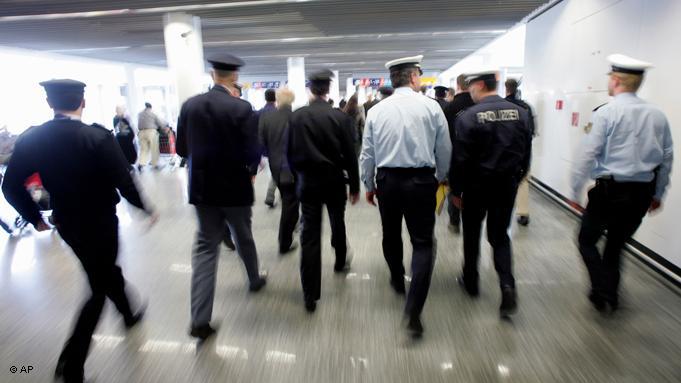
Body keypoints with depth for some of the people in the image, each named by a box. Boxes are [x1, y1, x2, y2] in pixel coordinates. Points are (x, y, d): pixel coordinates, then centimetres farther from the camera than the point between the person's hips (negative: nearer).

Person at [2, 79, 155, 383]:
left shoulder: (31, 138, -5)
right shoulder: (99, 137, -20)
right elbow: (124, 183, -22)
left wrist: (34, 218, 12)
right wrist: (146, 208, -6)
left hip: (66, 223, 6)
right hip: (100, 222, -5)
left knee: (106, 271, 26)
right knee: (99, 289, 8)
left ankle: (129, 315, 47)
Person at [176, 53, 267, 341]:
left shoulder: (189, 105, -2)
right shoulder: (242, 109, -15)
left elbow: (181, 149, 3)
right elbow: (252, 156, -17)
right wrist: (248, 166, 5)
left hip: (202, 188, 3)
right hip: (234, 188, -2)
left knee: (205, 247, 7)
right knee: (243, 238, 20)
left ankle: (200, 320, 2)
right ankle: (254, 280, 45)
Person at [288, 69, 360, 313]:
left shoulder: (296, 117, -5)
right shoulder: (340, 117, -8)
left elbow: (290, 152, -1)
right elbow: (350, 155, -7)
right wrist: (355, 185, 2)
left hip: (307, 182, 0)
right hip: (334, 181, 0)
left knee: (310, 235, 1)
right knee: (337, 224, 24)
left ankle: (310, 295, 3)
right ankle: (340, 261, 49)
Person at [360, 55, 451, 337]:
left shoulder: (377, 111, 0)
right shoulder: (431, 107, -5)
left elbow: (367, 154, 4)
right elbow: (444, 150, 1)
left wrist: (369, 185, 16)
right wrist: (439, 178, 17)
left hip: (387, 181, 3)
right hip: (421, 181, -2)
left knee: (391, 235, 22)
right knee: (423, 242, 4)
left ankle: (397, 281, 44)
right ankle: (413, 311, -5)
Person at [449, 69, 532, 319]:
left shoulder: (469, 116, -15)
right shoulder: (520, 113, 0)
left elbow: (460, 158, -14)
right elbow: (526, 152, 4)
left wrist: (455, 190, -4)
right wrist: (515, 180, 16)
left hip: (477, 185, -3)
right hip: (507, 185, 4)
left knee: (472, 235, 15)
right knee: (500, 235, 15)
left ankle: (471, 282, 29)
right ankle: (507, 285, -1)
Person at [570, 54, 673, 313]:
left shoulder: (606, 113, -11)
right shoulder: (657, 115, 7)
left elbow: (588, 155, -14)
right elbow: (667, 158, 12)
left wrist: (575, 190, -6)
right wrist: (658, 194, 22)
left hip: (609, 190, -6)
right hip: (642, 193, 6)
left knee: (587, 240, 11)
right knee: (616, 245, 20)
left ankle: (603, 293, 2)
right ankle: (611, 296, 29)